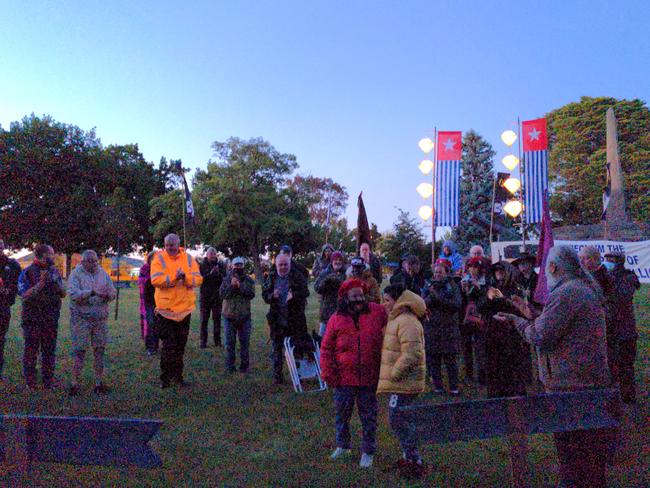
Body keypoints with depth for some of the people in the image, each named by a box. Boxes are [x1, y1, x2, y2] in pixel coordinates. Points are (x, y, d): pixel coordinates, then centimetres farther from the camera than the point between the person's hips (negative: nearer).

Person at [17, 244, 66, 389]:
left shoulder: (54, 271, 10)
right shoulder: (27, 273, -5)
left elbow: (63, 294, 9)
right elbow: (25, 295, -13)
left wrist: (56, 282, -9)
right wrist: (41, 282, -20)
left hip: (51, 319, 4)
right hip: (32, 319, -4)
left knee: (49, 351, 8)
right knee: (31, 350, 2)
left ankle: (48, 381, 17)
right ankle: (30, 382, 11)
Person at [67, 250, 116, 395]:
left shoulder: (103, 273, 10)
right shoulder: (76, 274, -3)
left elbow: (113, 293, 8)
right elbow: (73, 294, -17)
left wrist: (108, 294, -15)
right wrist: (91, 293, -29)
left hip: (101, 317, 4)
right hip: (81, 318, -4)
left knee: (99, 350, 7)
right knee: (79, 351, -3)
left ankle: (99, 382, 16)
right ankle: (74, 383, 8)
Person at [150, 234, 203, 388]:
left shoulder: (188, 258, 5)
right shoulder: (159, 258, -3)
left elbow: (198, 278, -3)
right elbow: (156, 280, -16)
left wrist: (186, 277, -22)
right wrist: (174, 277, -25)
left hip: (185, 308, 3)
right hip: (165, 309, -3)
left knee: (180, 346, 13)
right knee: (168, 346, 1)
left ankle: (177, 376, 25)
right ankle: (165, 378, 13)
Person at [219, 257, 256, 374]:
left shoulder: (249, 280, 2)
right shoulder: (227, 279, 3)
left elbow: (251, 294, -10)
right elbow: (222, 293, -6)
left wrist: (240, 286, -20)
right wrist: (232, 285, -18)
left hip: (244, 316, 0)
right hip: (229, 315, 0)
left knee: (245, 342, 6)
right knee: (230, 342, 5)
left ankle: (244, 365, 15)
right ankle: (229, 366, 13)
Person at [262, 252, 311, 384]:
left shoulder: (297, 276, -1)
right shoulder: (272, 277, 7)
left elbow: (305, 292, -6)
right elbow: (264, 294, 7)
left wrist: (294, 295, -25)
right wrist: (272, 295, -14)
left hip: (295, 318, -2)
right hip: (277, 318, 3)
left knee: (298, 346, 4)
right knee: (277, 348, 8)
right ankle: (277, 375, 17)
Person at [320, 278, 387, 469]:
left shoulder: (377, 312, -4)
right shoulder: (336, 319, -3)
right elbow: (326, 348, 1)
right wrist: (328, 373, -4)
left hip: (369, 378, -1)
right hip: (343, 378, 1)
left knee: (368, 416, 10)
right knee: (342, 414, 15)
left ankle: (368, 451, 27)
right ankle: (343, 445, 37)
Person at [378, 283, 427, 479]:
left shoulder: (407, 322, -19)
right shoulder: (396, 319, 15)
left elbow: (412, 354, -26)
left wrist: (394, 374, -20)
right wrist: (391, 375, 17)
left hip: (403, 382, -10)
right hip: (400, 382, 10)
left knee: (399, 420, -5)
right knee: (403, 420, 18)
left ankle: (414, 462, 5)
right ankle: (410, 458, 30)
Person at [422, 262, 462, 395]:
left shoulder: (452, 286, 2)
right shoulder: (428, 286, 8)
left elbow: (458, 305, -12)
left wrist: (439, 297, -18)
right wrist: (431, 297, -20)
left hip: (449, 328, -2)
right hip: (431, 328, 2)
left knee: (450, 359, 0)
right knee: (433, 359, 3)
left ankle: (454, 387, 11)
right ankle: (438, 386, 15)